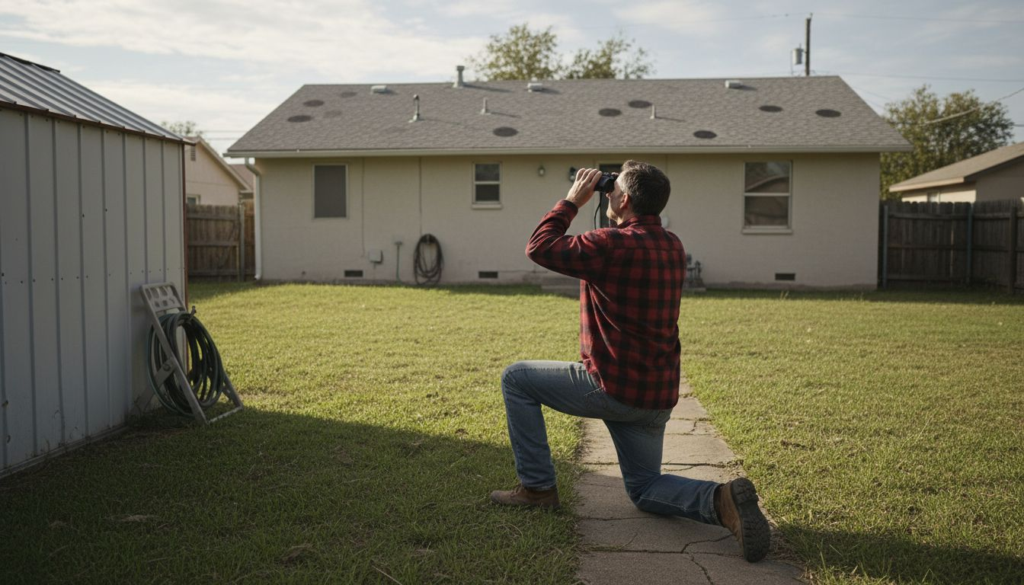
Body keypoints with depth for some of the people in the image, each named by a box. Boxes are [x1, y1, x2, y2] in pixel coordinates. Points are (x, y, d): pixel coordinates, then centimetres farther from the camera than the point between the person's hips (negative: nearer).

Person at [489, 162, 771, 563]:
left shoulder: (615, 245, -19)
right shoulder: (672, 247, 7)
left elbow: (540, 248, -10)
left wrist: (572, 201, 1)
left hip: (613, 387, -8)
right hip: (658, 395, 8)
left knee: (516, 379, 11)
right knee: (645, 489, 22)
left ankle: (537, 486, 13)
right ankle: (720, 500, -7)